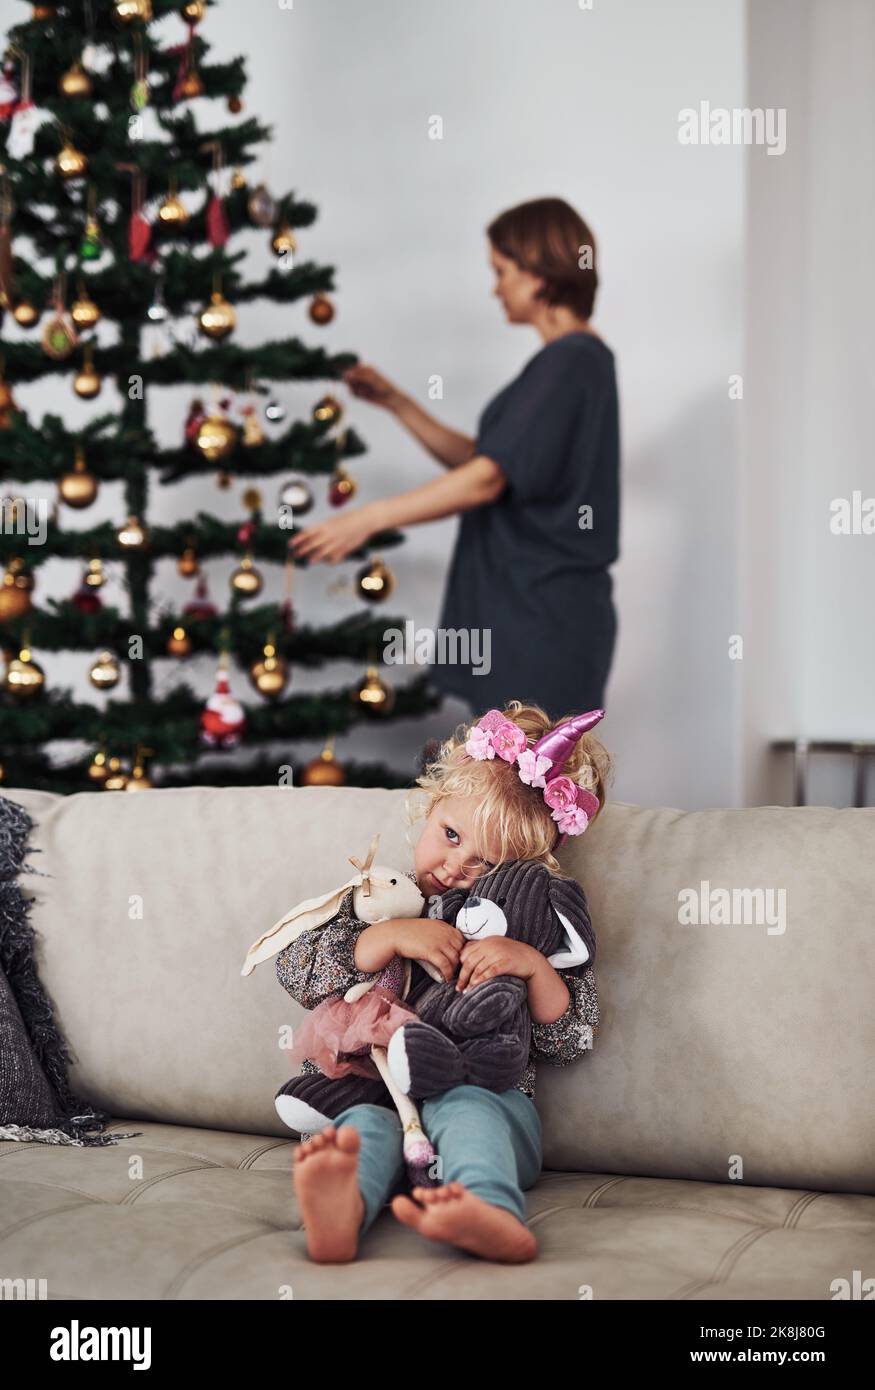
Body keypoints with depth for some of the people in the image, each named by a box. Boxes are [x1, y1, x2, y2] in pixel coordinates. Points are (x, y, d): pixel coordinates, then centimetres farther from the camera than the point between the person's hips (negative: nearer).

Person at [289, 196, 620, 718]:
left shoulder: (569, 363, -16)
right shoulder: (581, 359, 15)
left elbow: (486, 480, -22)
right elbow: (480, 460, 18)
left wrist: (369, 519, -21)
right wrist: (395, 402, 11)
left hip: (544, 618, -10)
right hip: (528, 608, 10)